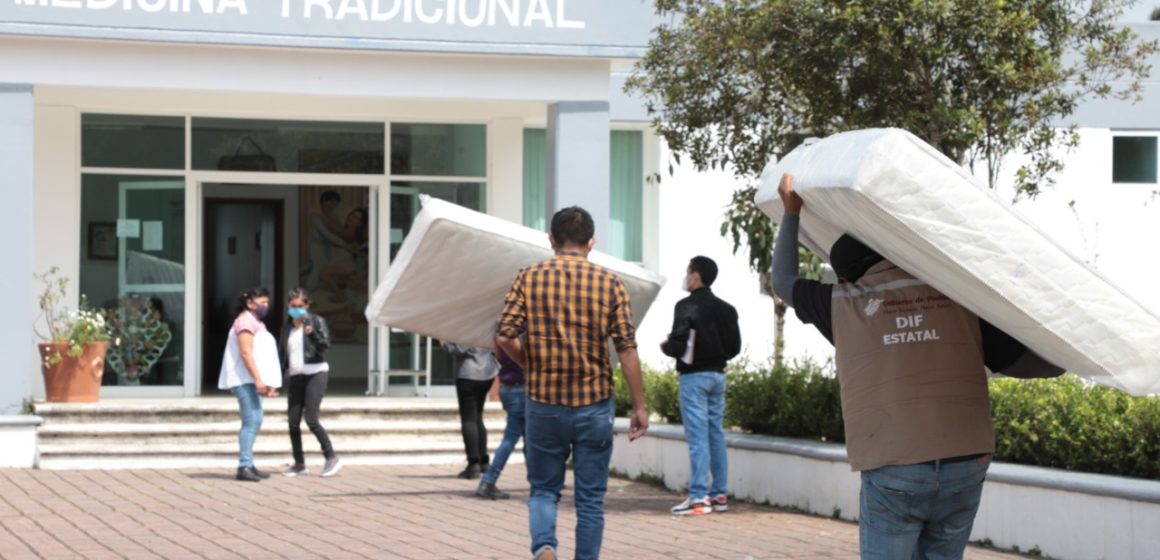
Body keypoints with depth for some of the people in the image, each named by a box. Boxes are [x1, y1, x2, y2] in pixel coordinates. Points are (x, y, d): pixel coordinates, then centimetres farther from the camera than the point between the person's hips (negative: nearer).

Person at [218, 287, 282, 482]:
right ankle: (244, 466, -17)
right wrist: (258, 379, -24)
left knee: (254, 421, 10)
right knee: (251, 421, -15)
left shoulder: (256, 323, 22)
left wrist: (267, 383, 24)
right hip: (245, 379, -11)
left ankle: (248, 464, 12)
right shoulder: (246, 321, -10)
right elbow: (246, 353, -19)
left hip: (251, 381, 11)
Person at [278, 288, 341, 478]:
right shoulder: (287, 327, 14)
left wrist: (313, 334, -31)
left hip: (315, 374, -6)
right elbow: (283, 353, 18)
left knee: (311, 420, -15)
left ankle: (332, 458, -6)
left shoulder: (316, 321, -2)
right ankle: (299, 464, 9)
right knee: (293, 422, 1)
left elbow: (325, 345, -13)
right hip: (295, 377, 6)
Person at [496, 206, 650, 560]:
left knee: (544, 489, 13)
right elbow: (627, 349, -6)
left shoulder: (529, 278, -2)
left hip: (544, 403, 0)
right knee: (590, 498, 9)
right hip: (594, 405, 0)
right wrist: (639, 407, 0)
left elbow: (505, 338, -8)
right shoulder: (610, 283, -3)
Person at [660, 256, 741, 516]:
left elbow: (678, 345, -19)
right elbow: (734, 347, 12)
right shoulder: (726, 309, 10)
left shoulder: (687, 307, -12)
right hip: (718, 375, 7)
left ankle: (699, 498, -9)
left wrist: (665, 346, 2)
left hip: (694, 376, -7)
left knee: (698, 437, -7)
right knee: (716, 435, 11)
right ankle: (719, 494, 12)